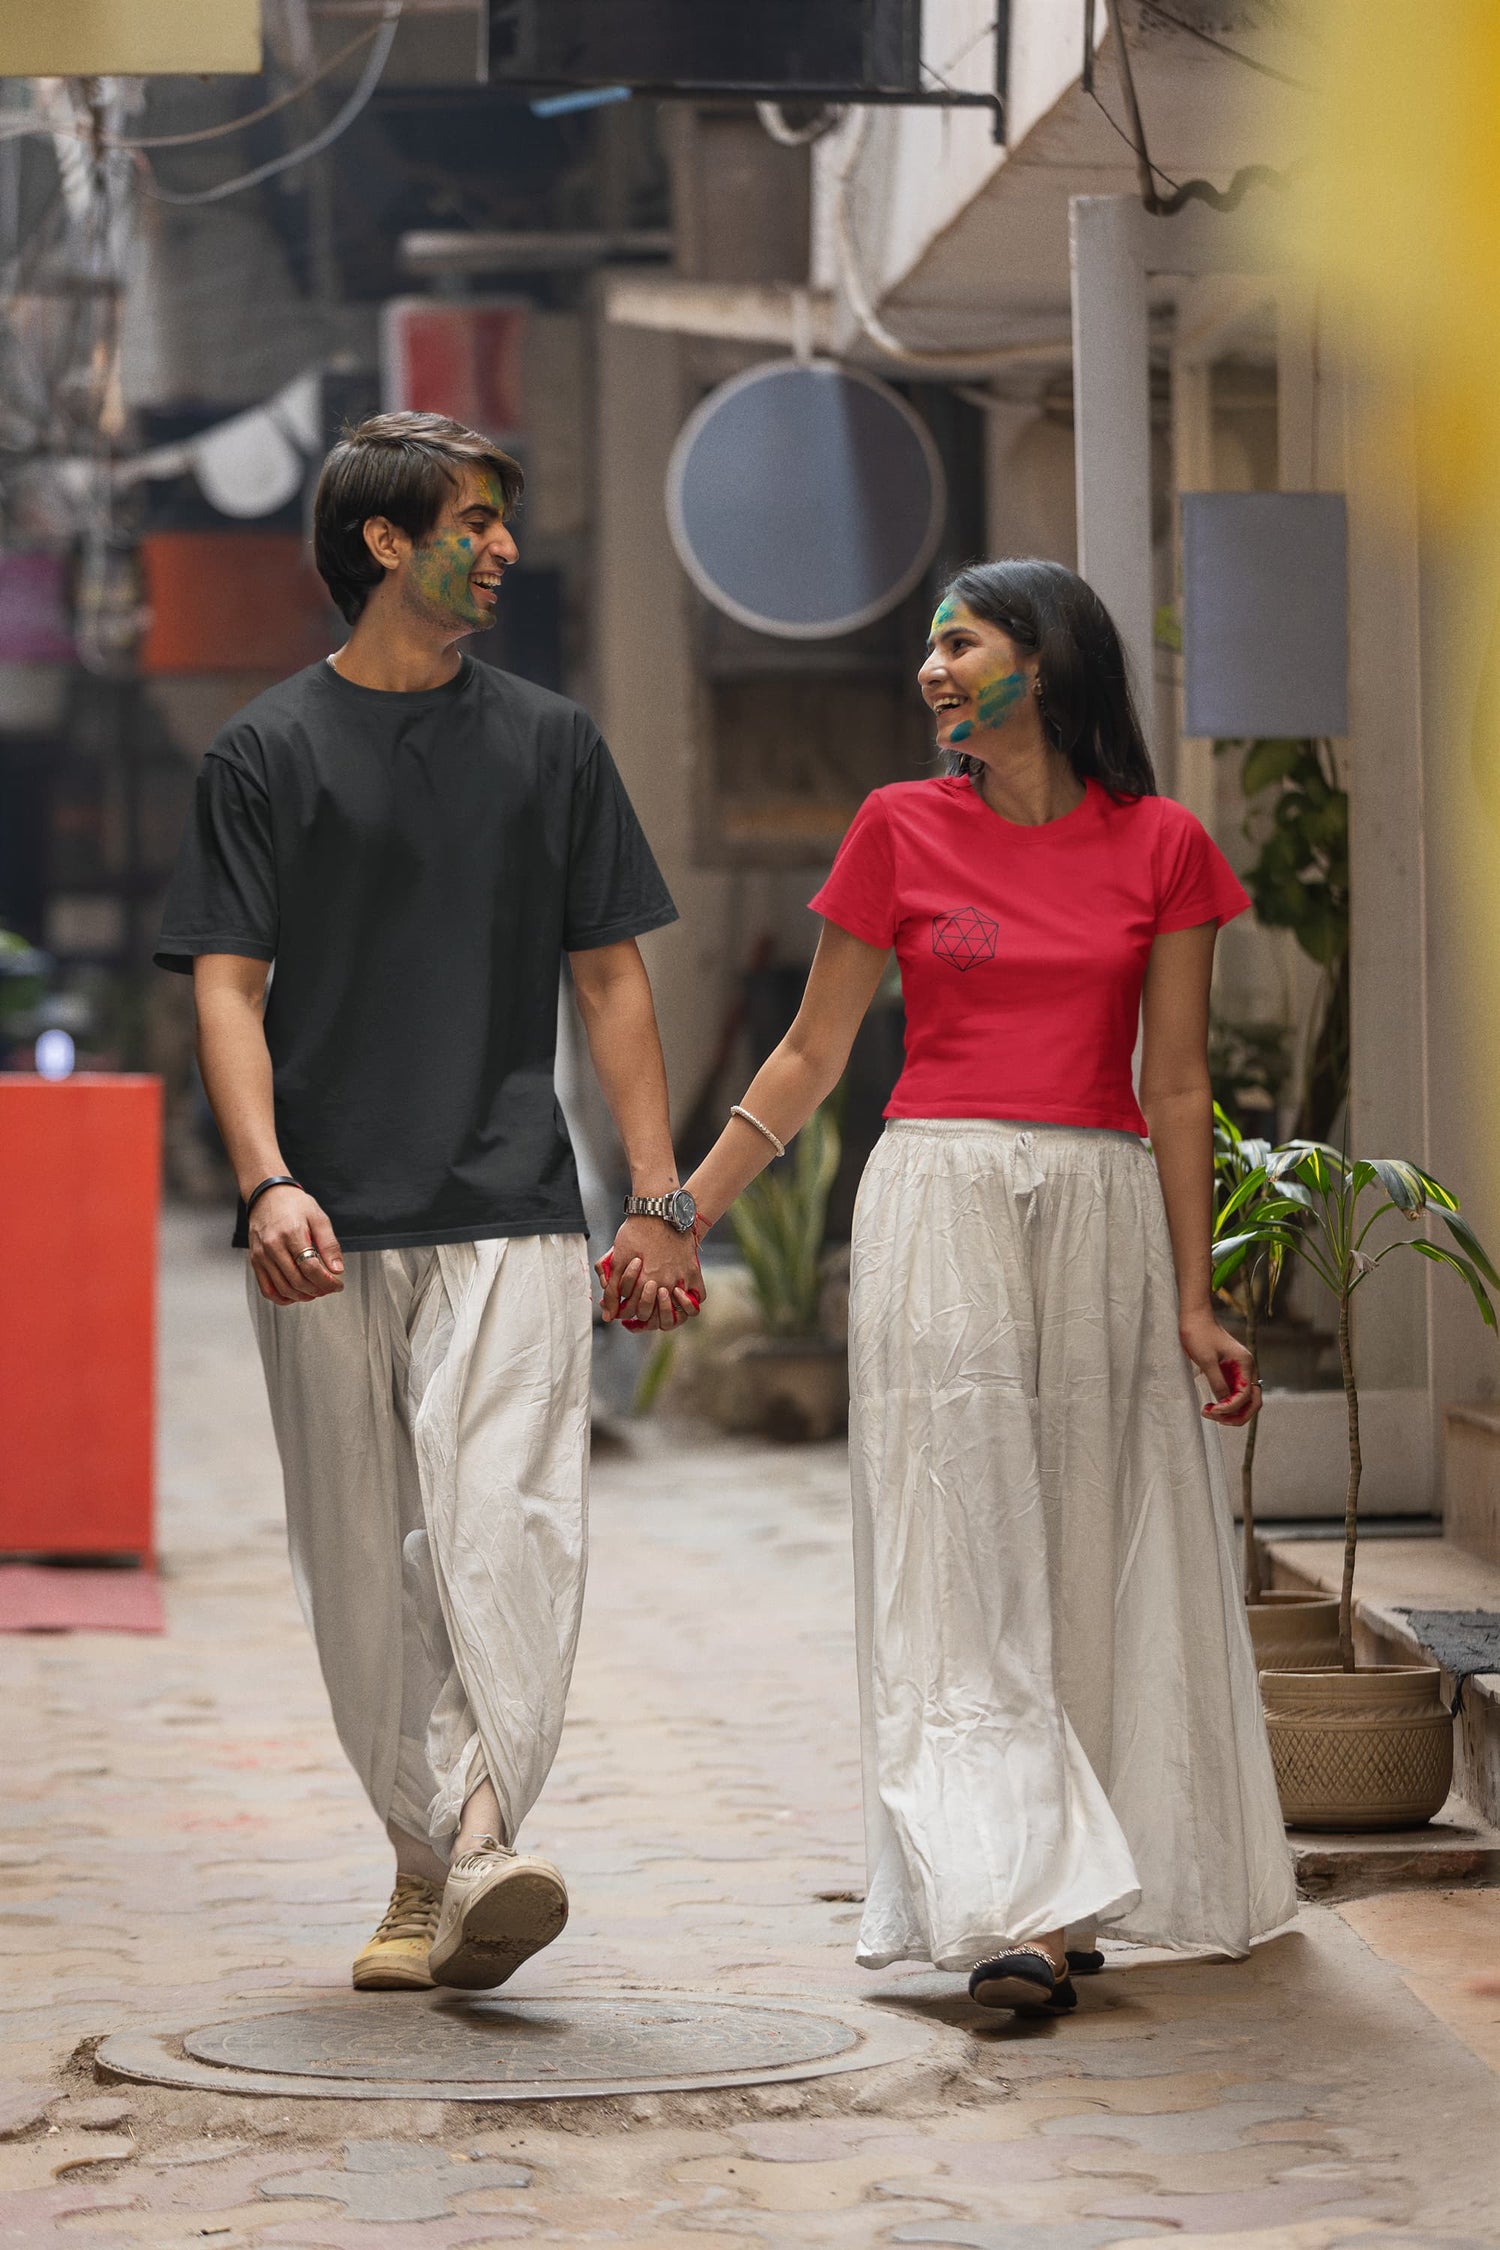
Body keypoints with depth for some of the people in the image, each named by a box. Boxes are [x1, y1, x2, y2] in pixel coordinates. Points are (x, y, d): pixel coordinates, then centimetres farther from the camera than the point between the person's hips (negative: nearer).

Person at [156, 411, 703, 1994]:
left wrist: (659, 1202, 6)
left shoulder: (550, 745, 13)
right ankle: (428, 1863, 13)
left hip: (511, 1212, 0)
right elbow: (229, 987, 0)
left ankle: (475, 1858, -25)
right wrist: (267, 1180, -16)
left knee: (509, 1527, -17)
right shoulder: (269, 753, 6)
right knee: (363, 1562, 3)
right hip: (329, 1233, 0)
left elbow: (609, 977, 15)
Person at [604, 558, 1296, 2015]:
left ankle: (1072, 1888, 14)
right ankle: (1016, 1909, -14)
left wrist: (1193, 1299, 2)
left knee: (1091, 1562, 4)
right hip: (940, 1211, -1)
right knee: (960, 1573, -8)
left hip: (1103, 1216, 1)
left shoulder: (1162, 848, 4)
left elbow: (1175, 1089, 6)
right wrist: (680, 1220, 5)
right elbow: (811, 1054, 9)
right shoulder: (901, 831, 4)